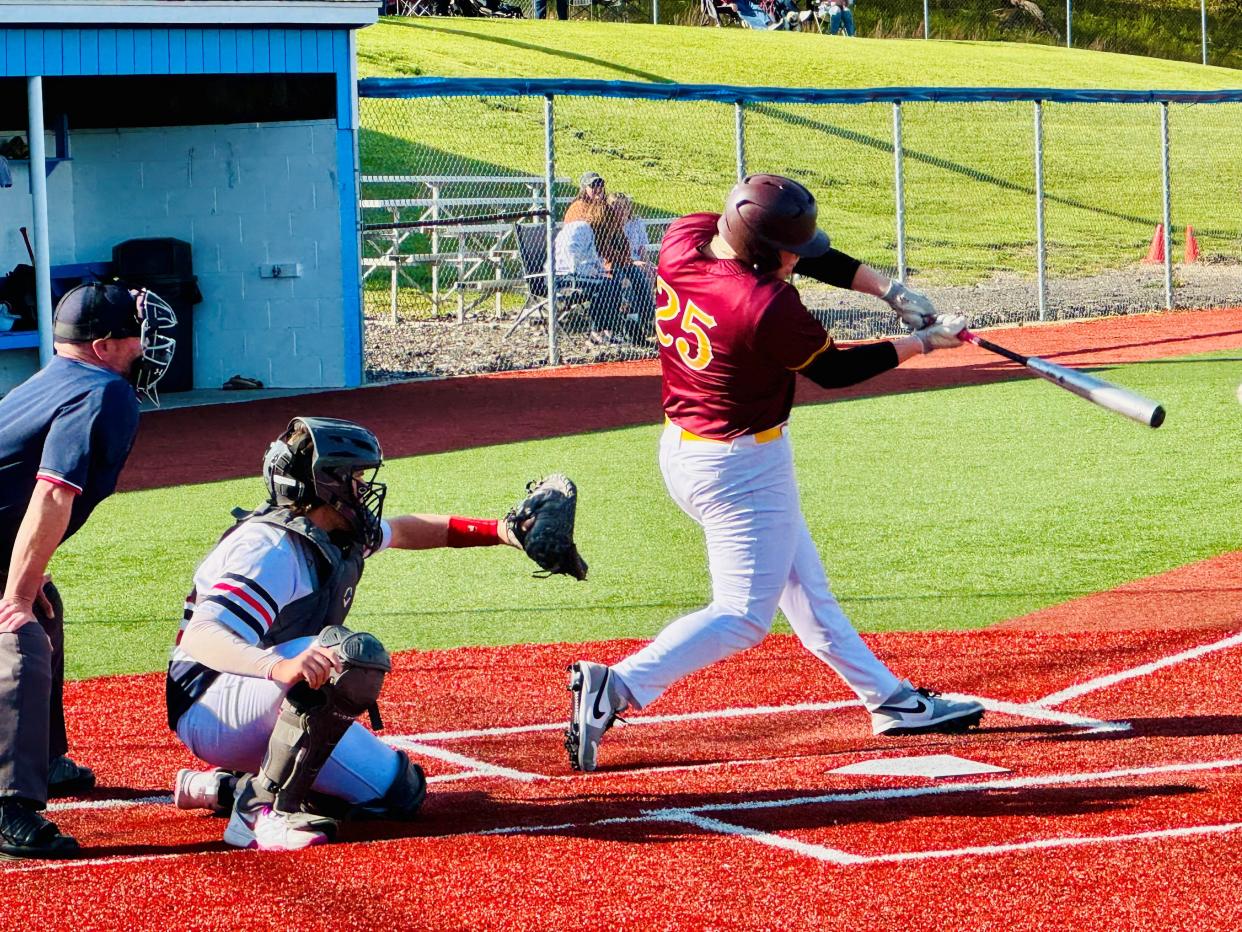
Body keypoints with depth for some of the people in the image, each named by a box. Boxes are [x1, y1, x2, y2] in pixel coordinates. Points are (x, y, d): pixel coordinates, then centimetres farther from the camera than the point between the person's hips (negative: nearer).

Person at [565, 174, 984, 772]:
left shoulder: (683, 239, -7)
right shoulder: (770, 307, -29)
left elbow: (809, 253, 4)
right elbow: (832, 370, -11)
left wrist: (890, 291, 0)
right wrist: (922, 344, 0)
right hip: (743, 468, -10)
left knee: (805, 588, 18)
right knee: (744, 615, -3)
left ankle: (891, 699, 29)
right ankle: (616, 688, -14)